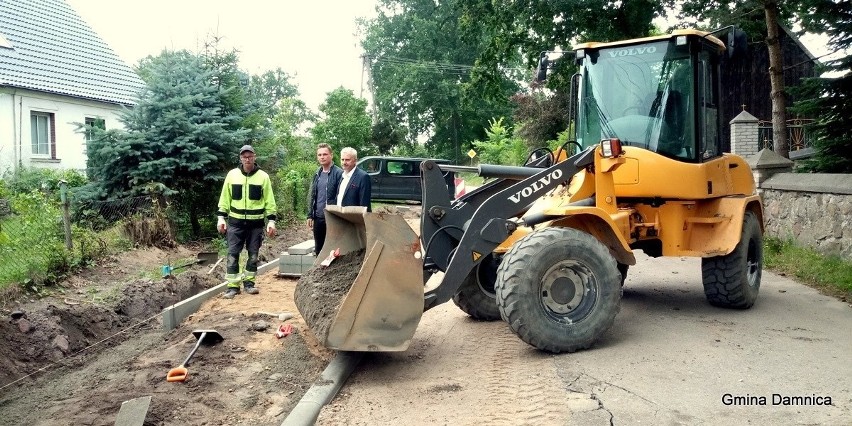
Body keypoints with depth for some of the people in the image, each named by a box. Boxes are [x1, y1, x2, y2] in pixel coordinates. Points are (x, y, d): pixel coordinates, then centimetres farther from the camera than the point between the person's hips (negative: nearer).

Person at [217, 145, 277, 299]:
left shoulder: (263, 176, 0)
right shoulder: (232, 175, 2)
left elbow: (269, 201, 1)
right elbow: (225, 198, 7)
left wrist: (271, 221, -4)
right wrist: (221, 218, 1)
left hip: (256, 223, 0)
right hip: (235, 222, 0)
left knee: (253, 255, 8)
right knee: (233, 254, -1)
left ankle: (249, 283, 20)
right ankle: (233, 286, 4)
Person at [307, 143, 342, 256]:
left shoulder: (338, 173, -9)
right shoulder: (317, 174, 12)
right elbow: (313, 196, 15)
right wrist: (310, 215, 10)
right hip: (318, 218, 6)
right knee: (318, 249, 13)